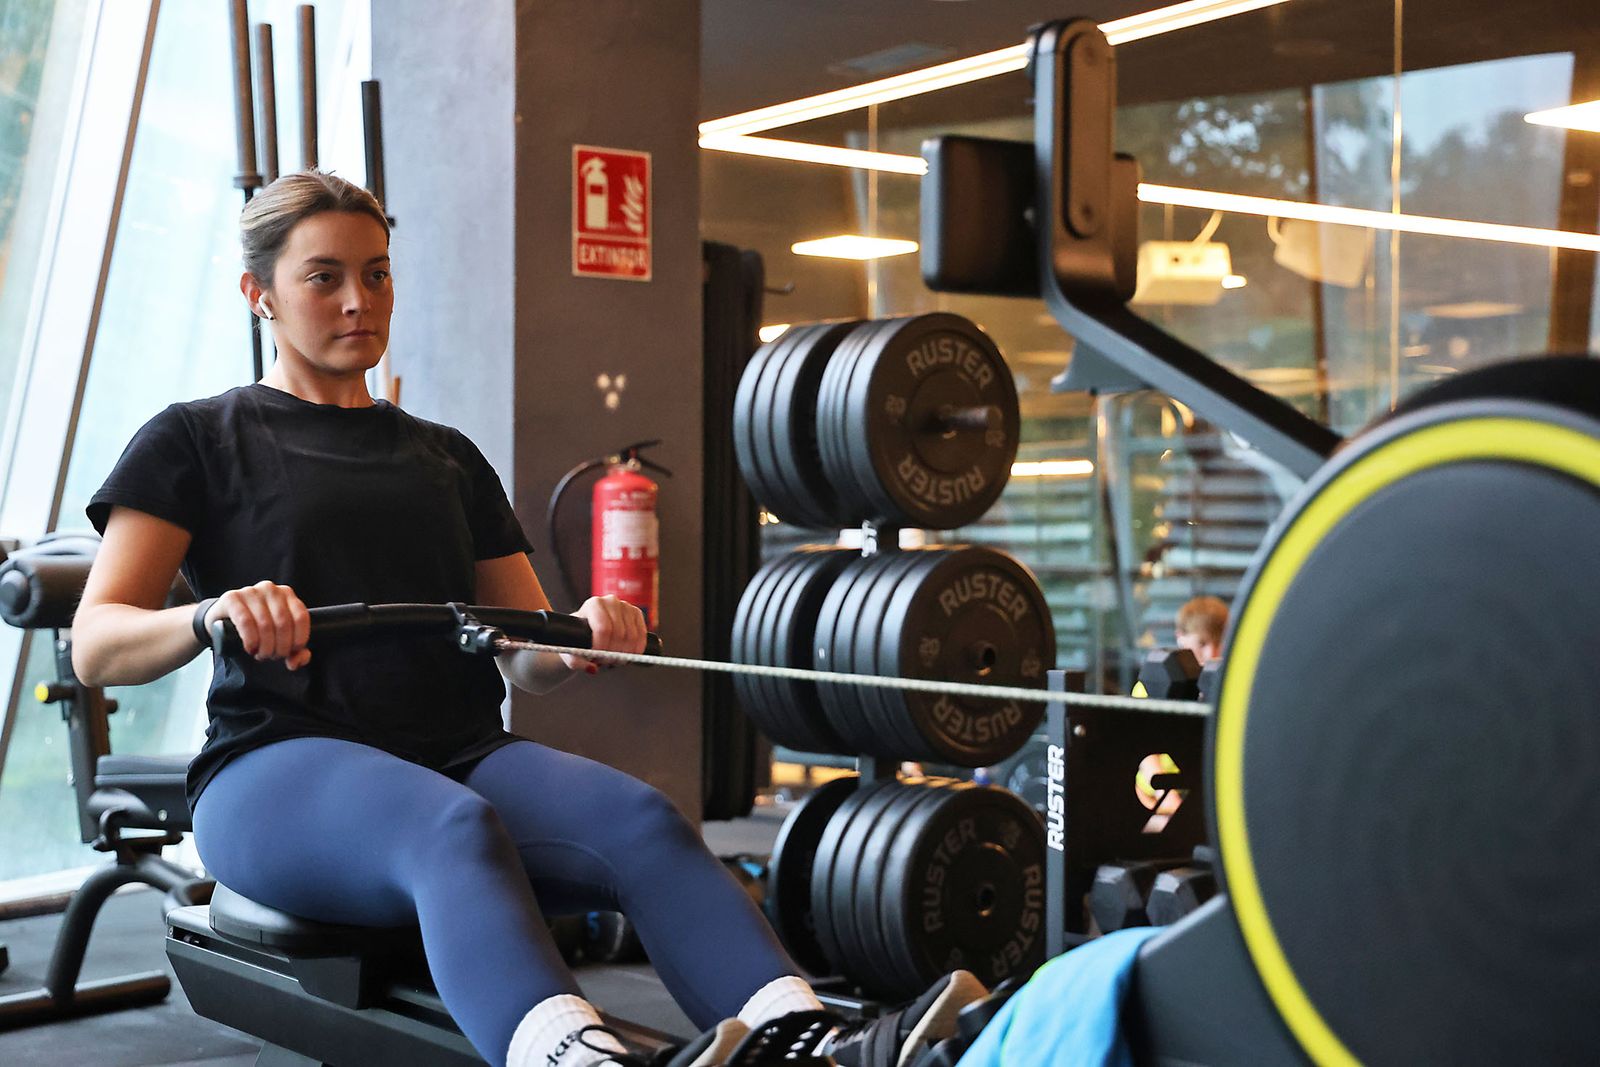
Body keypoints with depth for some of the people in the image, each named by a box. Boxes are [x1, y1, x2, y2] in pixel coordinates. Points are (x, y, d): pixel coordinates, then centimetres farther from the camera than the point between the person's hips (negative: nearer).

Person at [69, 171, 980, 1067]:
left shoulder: (447, 457, 23)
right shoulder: (197, 441, 10)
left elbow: (525, 658, 20)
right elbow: (96, 646, -2)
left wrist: (579, 641, -6)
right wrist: (212, 614, -25)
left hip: (462, 752, 4)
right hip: (283, 763, -4)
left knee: (641, 819, -30)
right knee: (457, 829, -40)